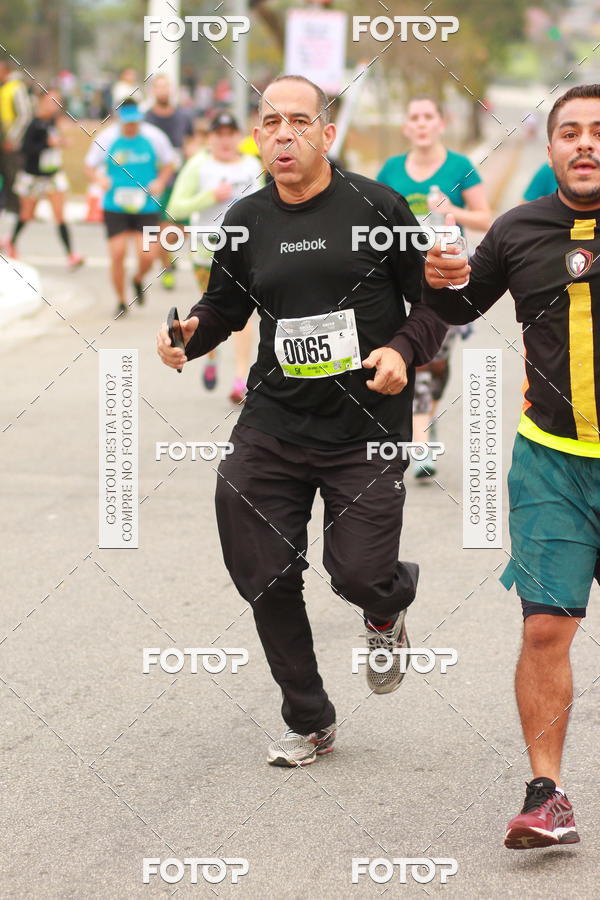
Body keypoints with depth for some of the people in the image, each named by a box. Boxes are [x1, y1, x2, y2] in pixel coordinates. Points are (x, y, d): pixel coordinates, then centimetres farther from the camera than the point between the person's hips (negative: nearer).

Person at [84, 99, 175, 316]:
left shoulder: (154, 137, -4)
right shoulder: (106, 138, -5)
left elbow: (168, 163, 11)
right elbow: (89, 167, 5)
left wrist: (160, 182, -8)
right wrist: (100, 179, -17)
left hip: (146, 206, 0)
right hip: (115, 206, 0)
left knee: (147, 255, -10)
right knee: (117, 254, -7)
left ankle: (138, 280, 27)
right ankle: (121, 302, 14)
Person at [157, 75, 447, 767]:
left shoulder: (376, 208, -5)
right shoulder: (246, 222, 5)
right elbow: (225, 306, 19)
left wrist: (403, 350, -16)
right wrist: (191, 333, -3)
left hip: (368, 429, -3)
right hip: (273, 422, 4)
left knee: (359, 573, -11)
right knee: (264, 578, 2)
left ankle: (386, 611, 30)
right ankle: (308, 723, 22)